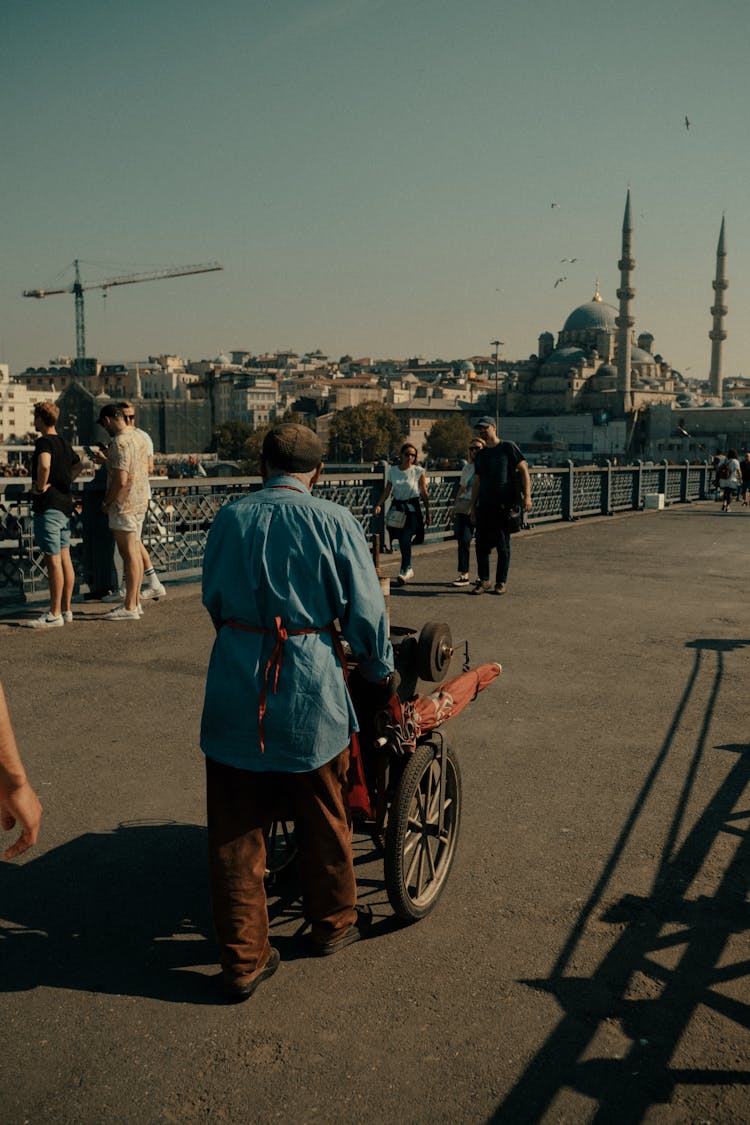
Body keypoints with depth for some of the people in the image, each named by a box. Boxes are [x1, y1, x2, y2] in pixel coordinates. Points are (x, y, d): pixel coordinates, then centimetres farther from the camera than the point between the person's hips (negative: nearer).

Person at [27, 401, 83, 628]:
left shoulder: (44, 442, -13)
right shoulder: (64, 443, 14)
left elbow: (44, 465, -34)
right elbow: (78, 464, 32)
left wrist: (41, 487, -18)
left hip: (48, 507, -9)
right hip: (65, 504, 9)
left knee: (53, 560, -7)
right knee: (64, 558, 11)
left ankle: (54, 614, -3)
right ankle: (66, 610, 16)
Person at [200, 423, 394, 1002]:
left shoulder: (230, 518, 3)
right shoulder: (333, 521, -6)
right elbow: (366, 611, -4)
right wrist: (380, 671, 13)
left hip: (235, 686, 2)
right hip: (309, 689, -2)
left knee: (235, 826, 12)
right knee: (323, 817, 19)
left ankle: (244, 960, 20)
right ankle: (334, 921, 39)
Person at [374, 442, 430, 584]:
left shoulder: (418, 471, -3)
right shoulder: (393, 470, 5)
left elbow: (424, 494, -1)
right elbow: (387, 491, 6)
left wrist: (427, 513, -1)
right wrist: (379, 505, -9)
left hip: (412, 509, -3)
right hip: (397, 508, 3)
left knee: (406, 540, -14)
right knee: (401, 542, 8)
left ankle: (405, 570, -4)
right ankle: (409, 568, 25)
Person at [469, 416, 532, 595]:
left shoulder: (508, 448, 1)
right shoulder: (480, 455, 16)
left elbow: (524, 470, -2)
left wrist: (527, 495, -12)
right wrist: (473, 507, 15)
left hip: (504, 505, -5)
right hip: (484, 505, 5)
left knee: (503, 545, 0)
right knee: (481, 544, 2)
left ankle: (501, 582, 8)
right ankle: (484, 581, 12)